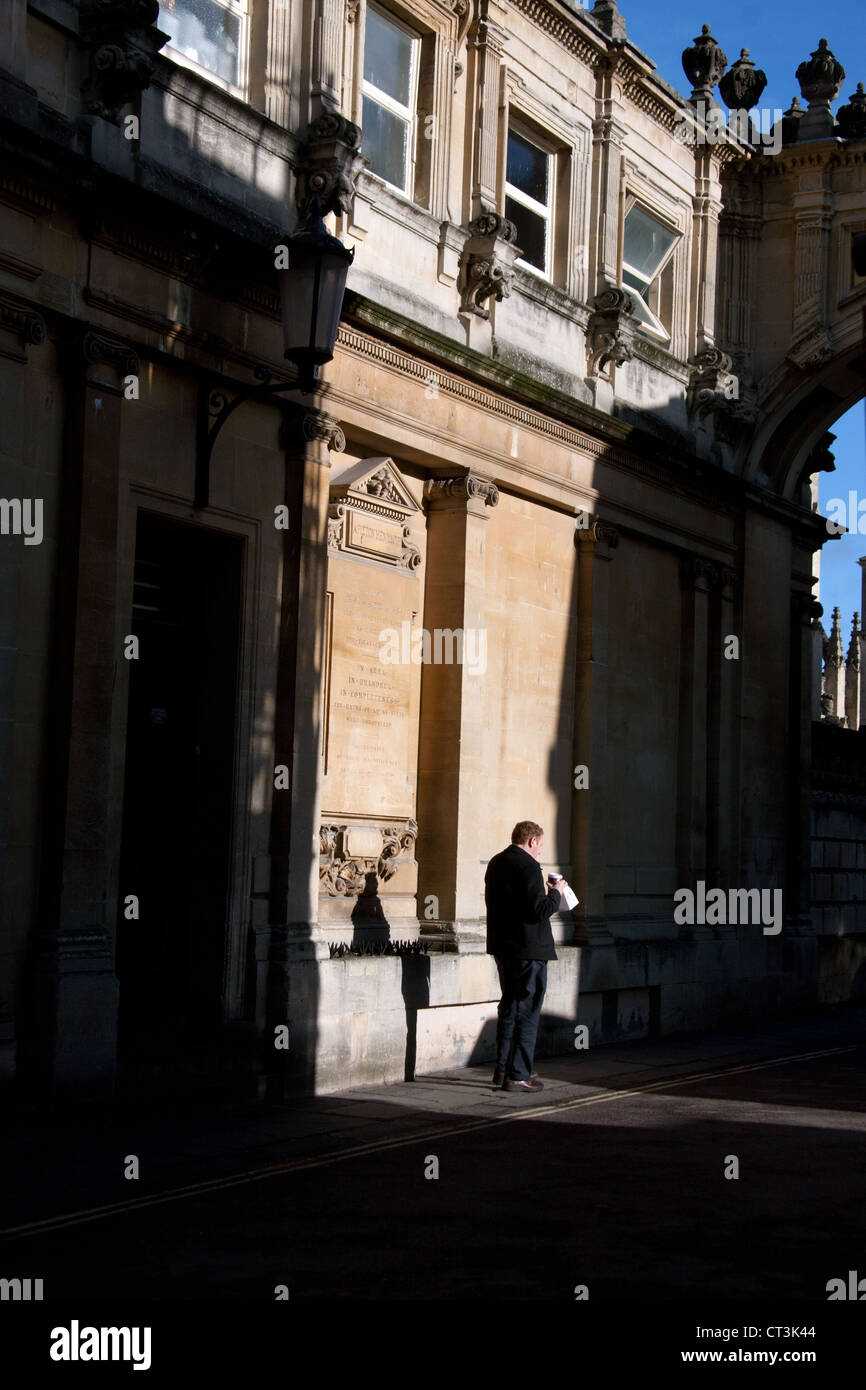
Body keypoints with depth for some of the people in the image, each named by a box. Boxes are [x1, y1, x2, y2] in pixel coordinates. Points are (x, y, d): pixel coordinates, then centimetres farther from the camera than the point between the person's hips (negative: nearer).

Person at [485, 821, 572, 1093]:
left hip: (502, 947, 9)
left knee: (509, 1006, 19)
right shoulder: (528, 866, -17)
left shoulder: (496, 863, 11)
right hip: (528, 948, -9)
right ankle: (518, 1075, -2)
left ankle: (503, 1068, 24)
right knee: (527, 1010, -3)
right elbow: (539, 910, -23)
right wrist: (556, 893, -4)